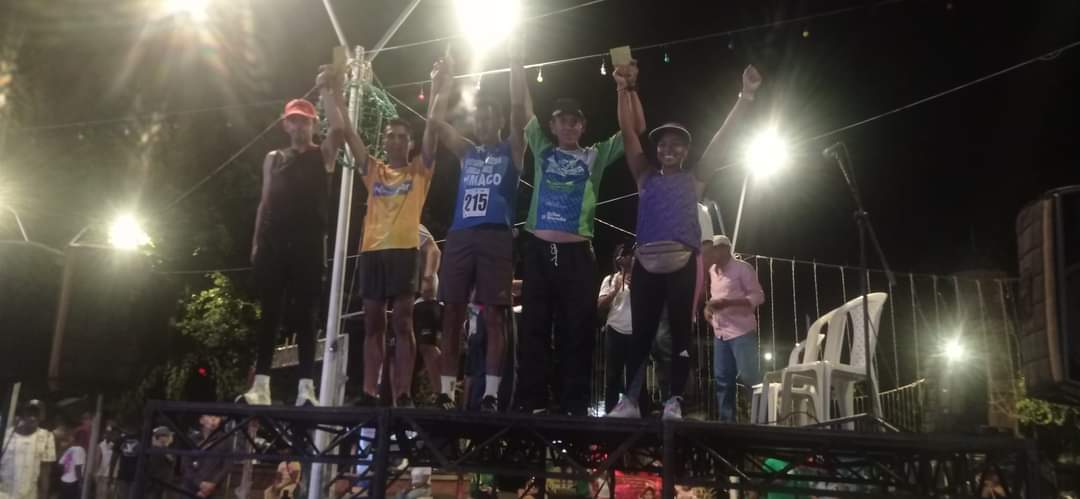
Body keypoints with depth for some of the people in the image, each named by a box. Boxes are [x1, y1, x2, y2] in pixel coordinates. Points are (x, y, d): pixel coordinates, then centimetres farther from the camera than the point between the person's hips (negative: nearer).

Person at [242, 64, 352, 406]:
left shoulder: (324, 154, 10)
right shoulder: (273, 159, 20)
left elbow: (340, 129, -11)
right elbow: (265, 201, 16)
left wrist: (328, 92, -8)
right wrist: (257, 242, 8)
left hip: (308, 244, -3)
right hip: (273, 243, 3)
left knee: (305, 314, -4)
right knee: (270, 313, -1)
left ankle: (306, 387, -6)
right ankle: (261, 385, -1)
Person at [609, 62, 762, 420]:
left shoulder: (694, 179, 17)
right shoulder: (646, 177, 18)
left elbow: (721, 137, 12)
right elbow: (628, 132, 12)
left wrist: (745, 97, 8)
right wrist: (626, 89, 3)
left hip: (683, 261, -1)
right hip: (647, 261, 1)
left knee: (680, 332, -3)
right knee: (641, 333, 2)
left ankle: (674, 401, -3)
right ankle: (630, 400, 4)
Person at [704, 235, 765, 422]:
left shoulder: (742, 268, -6)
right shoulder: (712, 271, 14)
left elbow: (758, 296, -10)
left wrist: (727, 302, -20)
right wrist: (709, 307, 4)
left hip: (741, 332, -7)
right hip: (720, 333, 7)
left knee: (748, 376, -7)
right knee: (723, 380, 6)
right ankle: (727, 419, 11)